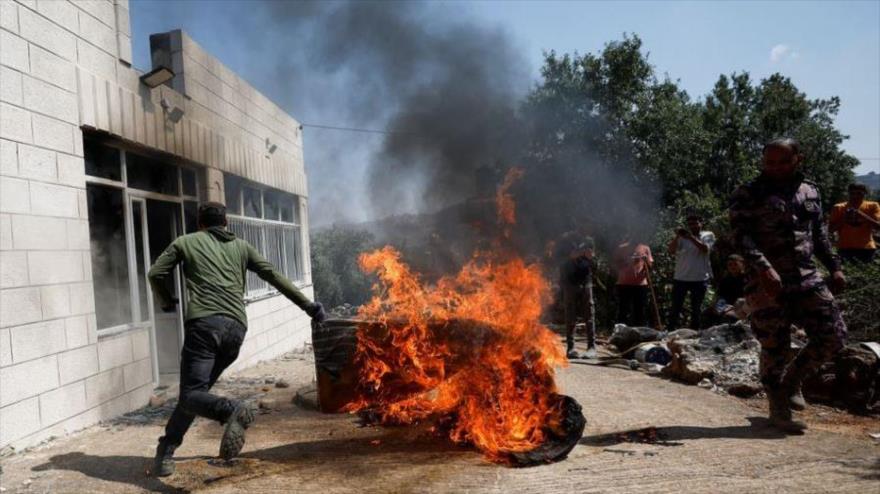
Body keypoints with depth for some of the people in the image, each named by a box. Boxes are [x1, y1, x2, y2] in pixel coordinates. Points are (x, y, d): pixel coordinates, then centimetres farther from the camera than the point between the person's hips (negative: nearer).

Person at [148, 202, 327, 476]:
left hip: (204, 323, -4)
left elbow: (156, 273, 12)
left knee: (191, 395, -7)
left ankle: (232, 411, -36)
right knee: (196, 390, 17)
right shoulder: (241, 246, 22)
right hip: (236, 328, 4)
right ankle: (167, 449, 16)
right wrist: (307, 305, 19)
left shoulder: (185, 242, 17)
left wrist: (167, 302, 31)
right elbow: (274, 276, 17)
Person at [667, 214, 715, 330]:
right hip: (681, 278, 1)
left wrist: (691, 237, -23)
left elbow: (705, 249, -14)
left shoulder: (708, 235, 5)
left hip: (700, 278, 0)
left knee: (696, 309, 9)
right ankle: (671, 331, 6)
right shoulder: (682, 237, 7)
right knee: (676, 307, 1)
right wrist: (677, 237, -18)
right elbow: (671, 251, -6)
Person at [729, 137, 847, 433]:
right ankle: (779, 410, 17)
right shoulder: (748, 195, -2)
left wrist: (834, 267, 14)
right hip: (767, 283, -5)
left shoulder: (810, 192, 15)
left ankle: (791, 381, 24)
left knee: (834, 336, 2)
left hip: (807, 279, 5)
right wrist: (763, 267, -24)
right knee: (775, 348, 0)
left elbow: (819, 234, 23)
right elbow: (741, 236, -12)